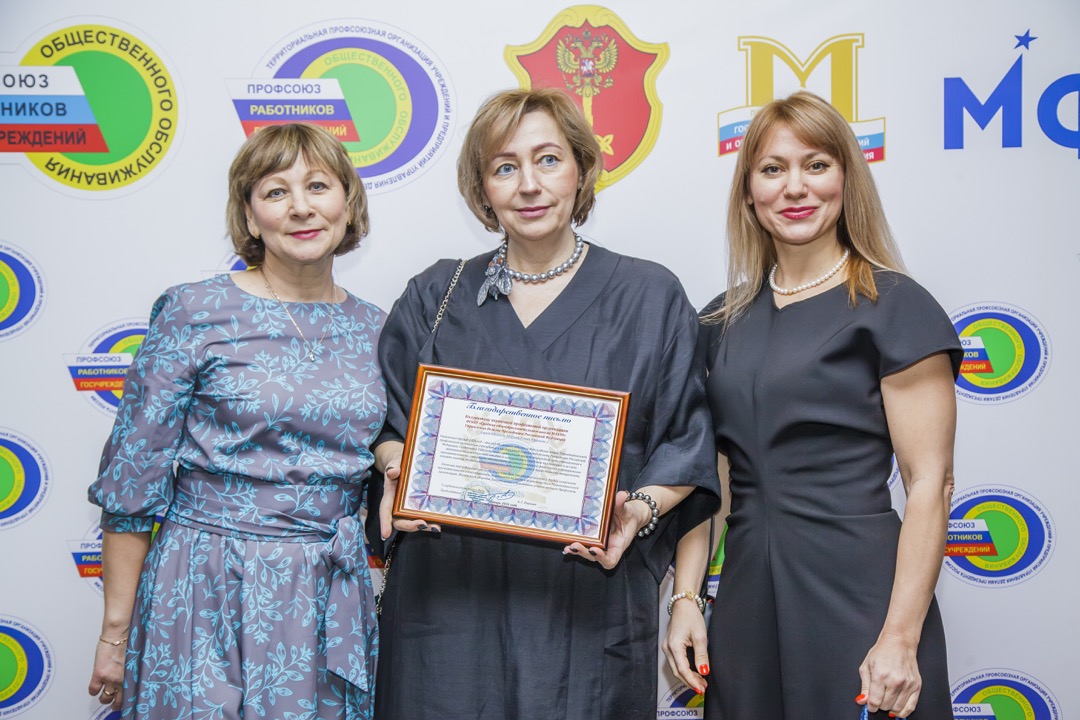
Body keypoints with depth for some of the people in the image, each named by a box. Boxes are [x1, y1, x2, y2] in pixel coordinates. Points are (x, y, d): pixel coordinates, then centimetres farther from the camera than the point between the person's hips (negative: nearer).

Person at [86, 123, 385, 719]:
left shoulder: (373, 329, 5)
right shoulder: (194, 313, -8)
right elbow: (130, 480, -7)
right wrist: (116, 632, -6)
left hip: (331, 600, 4)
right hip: (210, 600, -4)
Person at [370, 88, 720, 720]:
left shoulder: (650, 298, 4)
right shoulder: (435, 298, 10)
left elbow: (686, 446, 5)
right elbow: (391, 422, 15)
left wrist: (641, 509, -12)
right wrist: (400, 472, -6)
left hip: (588, 602, -1)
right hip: (449, 597, 1)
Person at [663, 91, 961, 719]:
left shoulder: (895, 306, -6)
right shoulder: (725, 321, 9)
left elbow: (930, 484, -10)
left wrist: (901, 638, -15)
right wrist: (686, 597, 2)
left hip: (857, 596, -4)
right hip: (746, 600, 5)